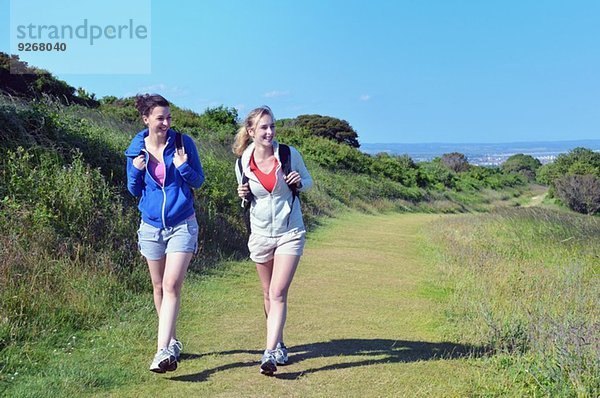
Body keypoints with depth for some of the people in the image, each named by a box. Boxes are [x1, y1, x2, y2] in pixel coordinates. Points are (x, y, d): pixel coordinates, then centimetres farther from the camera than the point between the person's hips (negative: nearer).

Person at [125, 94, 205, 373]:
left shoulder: (183, 142, -6)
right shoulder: (136, 149, 0)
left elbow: (199, 181, 0)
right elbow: (134, 191, 8)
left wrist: (183, 167, -19)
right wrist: (136, 171, -12)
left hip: (182, 225, -3)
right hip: (151, 226, 3)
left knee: (172, 285, -15)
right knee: (159, 287, 12)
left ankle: (163, 350, -17)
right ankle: (172, 342, 29)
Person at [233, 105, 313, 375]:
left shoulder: (289, 154, -9)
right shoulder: (243, 164, -4)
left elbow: (309, 181, 6)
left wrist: (299, 182, -16)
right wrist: (242, 196, -12)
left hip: (290, 233, -2)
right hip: (260, 234, 3)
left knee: (278, 293, -14)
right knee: (269, 295, 14)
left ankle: (270, 353, -14)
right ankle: (279, 345, 32)